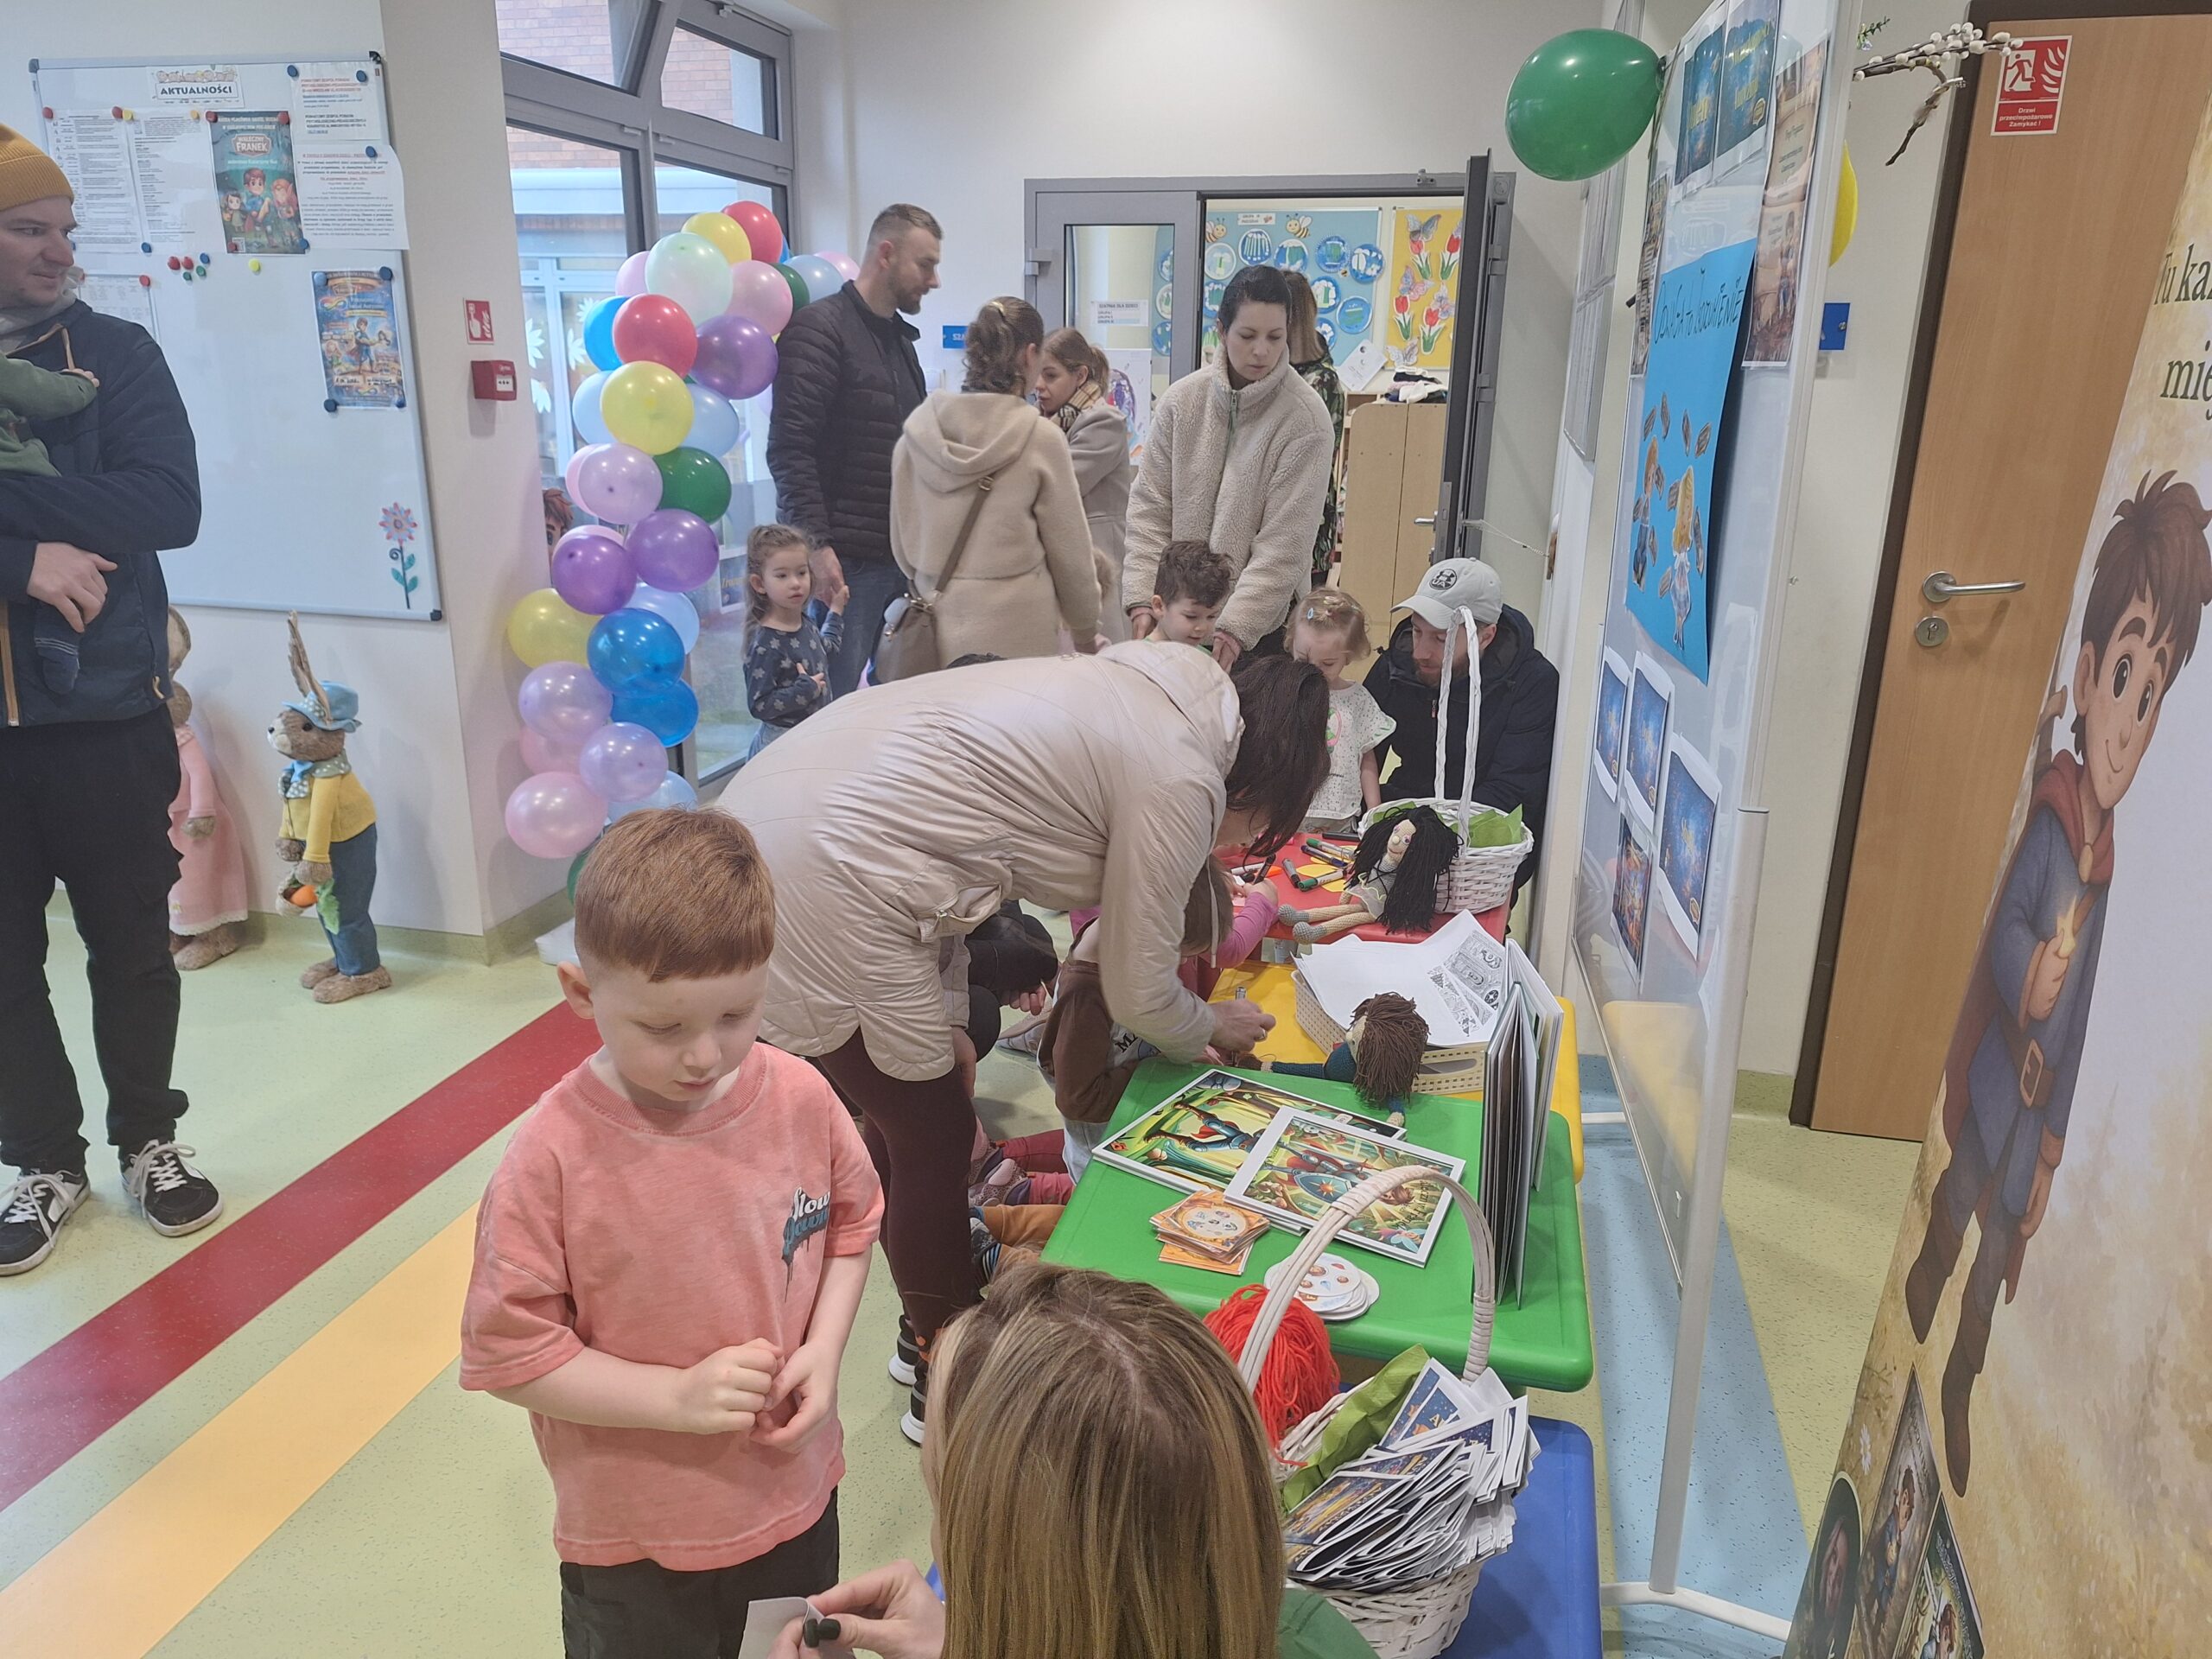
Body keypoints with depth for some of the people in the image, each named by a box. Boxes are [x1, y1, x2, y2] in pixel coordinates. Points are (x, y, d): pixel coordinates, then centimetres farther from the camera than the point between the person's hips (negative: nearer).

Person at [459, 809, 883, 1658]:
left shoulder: (801, 1098, -14)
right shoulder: (551, 1158, -24)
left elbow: (851, 1222, 4)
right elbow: (507, 1351, -17)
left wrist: (824, 1349, -9)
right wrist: (677, 1398, -23)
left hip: (795, 1491, 4)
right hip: (636, 1540, -3)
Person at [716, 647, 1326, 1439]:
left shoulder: (1145, 690, 14)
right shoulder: (1179, 780, -12)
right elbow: (1139, 994, -4)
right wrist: (1213, 1027, 18)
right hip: (826, 880, -10)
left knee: (906, 1119, 22)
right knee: (936, 1142, 8)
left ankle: (932, 1332, 43)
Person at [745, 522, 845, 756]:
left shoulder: (805, 623, 2)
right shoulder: (765, 644, -24)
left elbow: (827, 650, 26)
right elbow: (759, 706, -25)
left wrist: (836, 610, 27)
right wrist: (805, 689, -24)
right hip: (781, 740, -8)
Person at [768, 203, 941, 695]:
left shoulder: (901, 338, 20)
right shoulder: (819, 330, -7)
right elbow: (790, 449, -15)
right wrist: (816, 544, -22)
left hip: (902, 556, 8)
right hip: (843, 560, -8)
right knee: (832, 706, -6)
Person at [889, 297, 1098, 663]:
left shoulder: (917, 430, 2)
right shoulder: (1040, 437, -8)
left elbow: (901, 543, 10)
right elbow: (1070, 553, -1)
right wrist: (1087, 636, 12)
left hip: (935, 630, 4)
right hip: (1015, 634, -4)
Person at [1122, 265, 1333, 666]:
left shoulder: (1305, 419, -11)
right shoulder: (1182, 400, -1)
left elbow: (1285, 545, -15)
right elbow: (1149, 509, 0)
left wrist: (1235, 626, -23)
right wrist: (1142, 600, -10)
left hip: (1260, 622, -3)